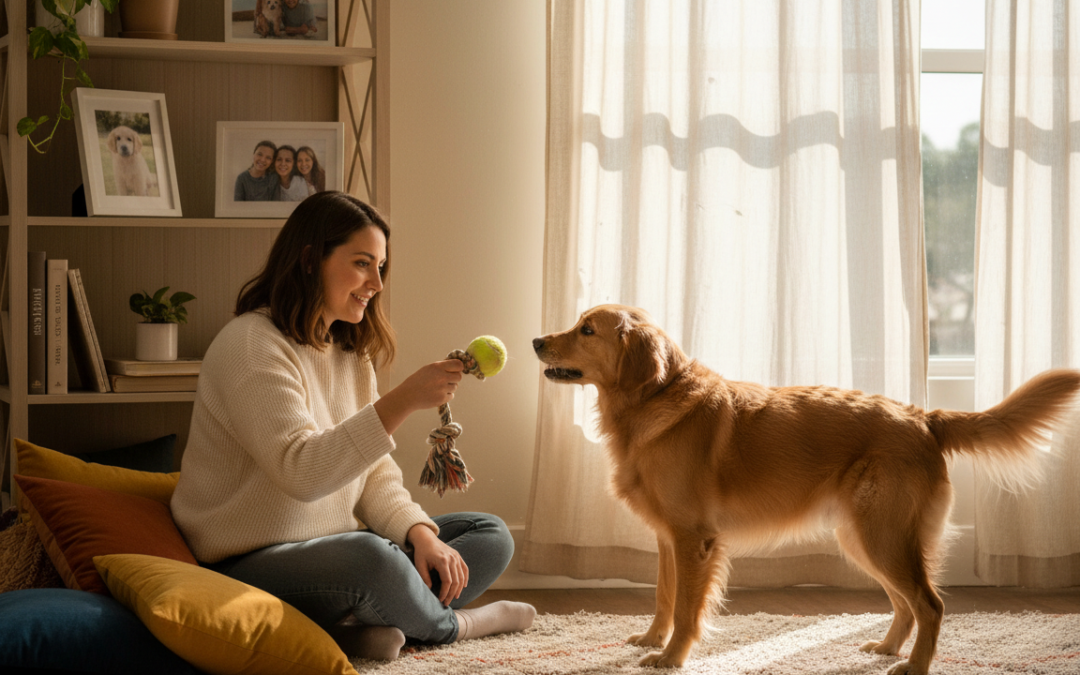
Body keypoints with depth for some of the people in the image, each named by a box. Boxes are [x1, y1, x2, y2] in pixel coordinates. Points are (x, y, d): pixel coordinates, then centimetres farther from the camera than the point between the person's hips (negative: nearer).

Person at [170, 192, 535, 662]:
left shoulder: (350, 352, 14)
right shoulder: (249, 345, -15)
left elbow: (375, 474, 10)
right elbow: (302, 473, -28)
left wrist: (421, 534, -9)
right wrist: (402, 402, -34)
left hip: (333, 549, 9)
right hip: (249, 566, -9)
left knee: (490, 536, 1)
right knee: (370, 557, -38)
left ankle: (348, 628, -20)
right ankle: (447, 624, -4)